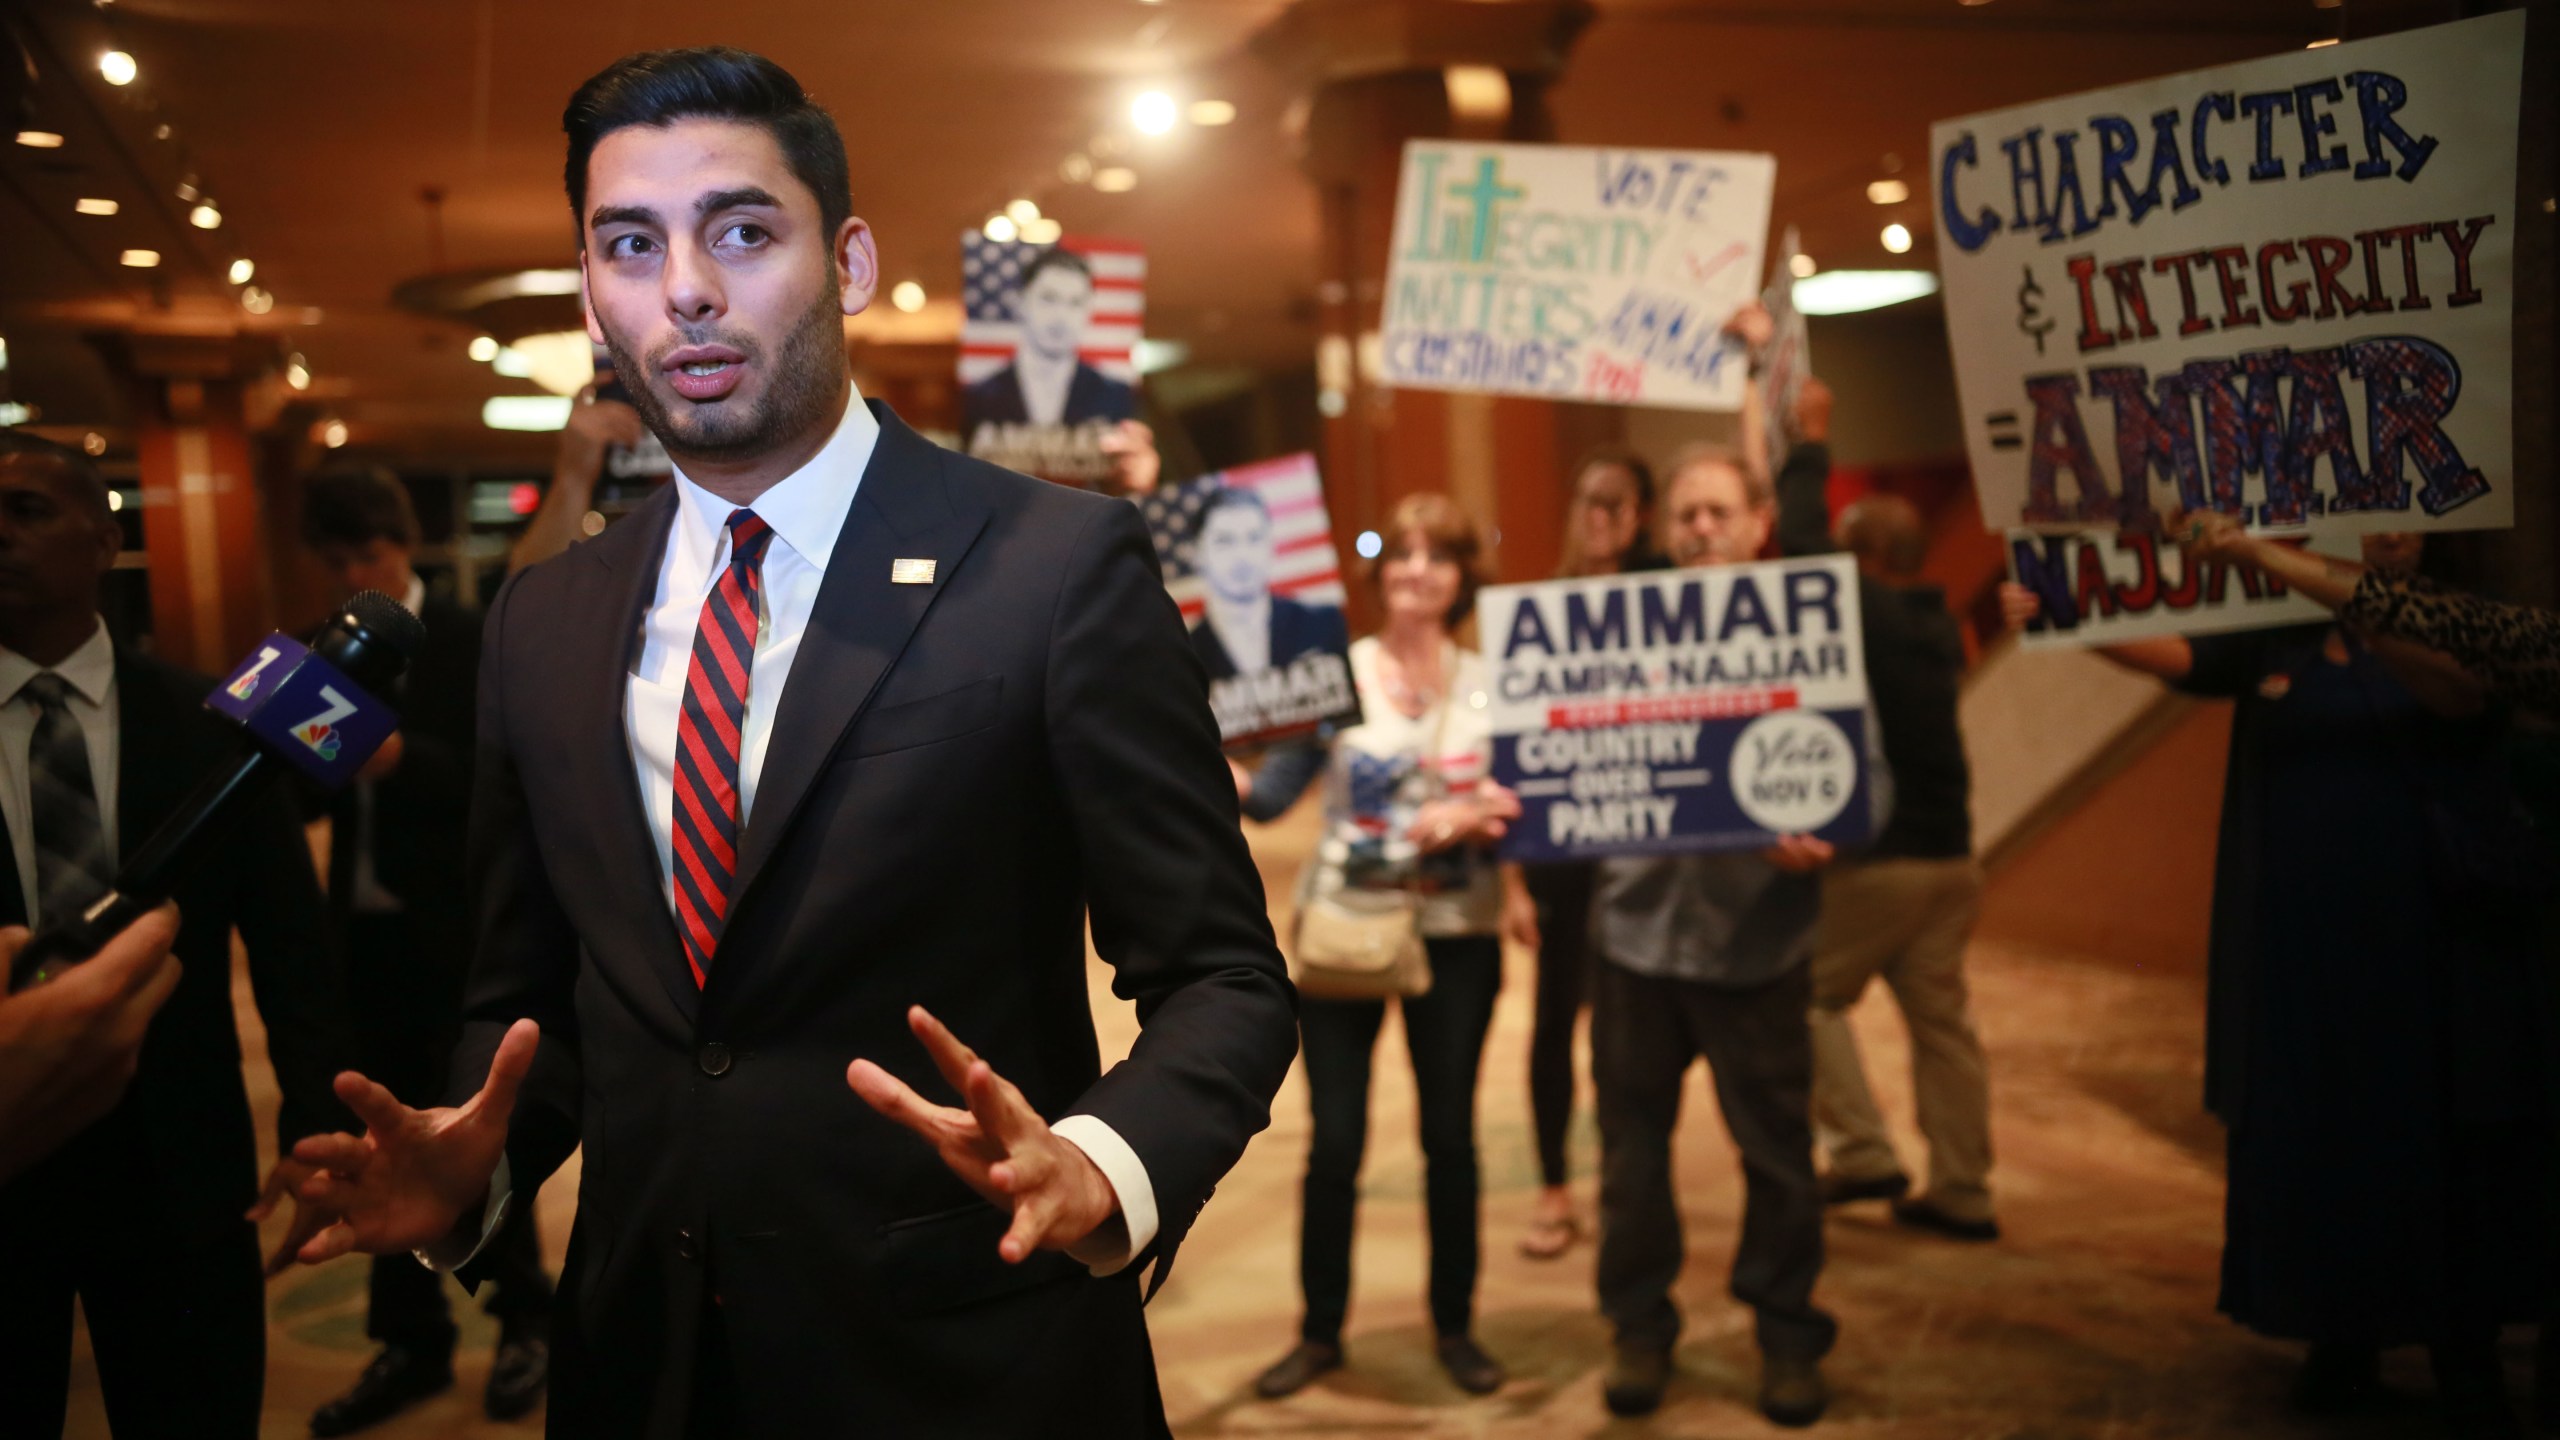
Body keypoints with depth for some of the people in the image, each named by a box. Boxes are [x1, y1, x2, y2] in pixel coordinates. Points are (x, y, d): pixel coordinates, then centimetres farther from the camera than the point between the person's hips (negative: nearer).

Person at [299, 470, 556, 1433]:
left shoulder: (474, 642, -6)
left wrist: (404, 758, -27)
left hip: (460, 929, -4)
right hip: (367, 928, 4)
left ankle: (525, 1322, 22)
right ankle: (412, 1341, 23)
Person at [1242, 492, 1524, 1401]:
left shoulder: (1493, 686, 3)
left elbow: (1518, 813, 1)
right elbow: (1270, 795, -7)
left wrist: (1477, 820, -19)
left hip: (1456, 936, 1)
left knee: (1451, 1136, 9)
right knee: (1334, 1143, 3)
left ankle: (1455, 1327, 25)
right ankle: (1320, 1332, 19)